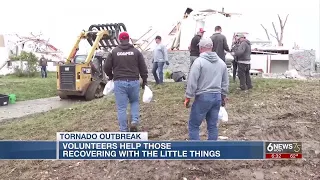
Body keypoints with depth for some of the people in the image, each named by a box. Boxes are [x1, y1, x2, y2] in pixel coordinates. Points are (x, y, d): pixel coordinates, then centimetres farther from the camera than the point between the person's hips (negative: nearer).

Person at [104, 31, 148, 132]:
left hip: (119, 82, -1)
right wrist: (144, 81, 16)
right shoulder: (136, 52, 4)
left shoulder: (114, 52, 2)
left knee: (121, 108, 5)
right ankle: (134, 121, 6)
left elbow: (106, 67, 5)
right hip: (134, 82, 1)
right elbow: (143, 68, 5)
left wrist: (111, 76, 25)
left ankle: (124, 131, 10)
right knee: (135, 102, 25)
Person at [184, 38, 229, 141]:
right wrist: (223, 96, 26)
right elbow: (225, 83, 16)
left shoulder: (199, 61, -10)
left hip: (203, 97, -6)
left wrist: (188, 97, -5)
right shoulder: (221, 62, 10)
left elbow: (192, 82, -13)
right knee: (213, 125, 13)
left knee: (194, 125, 4)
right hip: (217, 97, 6)